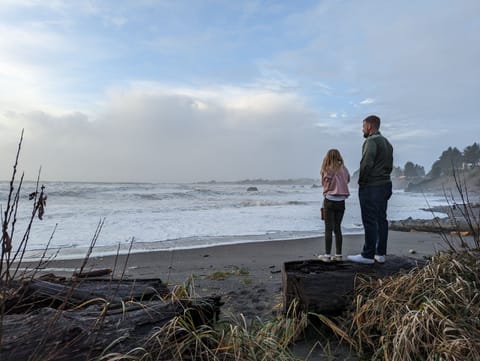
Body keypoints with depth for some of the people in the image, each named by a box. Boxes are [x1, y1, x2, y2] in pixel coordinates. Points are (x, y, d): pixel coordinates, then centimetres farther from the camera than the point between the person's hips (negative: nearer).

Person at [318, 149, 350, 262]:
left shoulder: (325, 171, -7)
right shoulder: (344, 169, 1)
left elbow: (324, 184, 1)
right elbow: (348, 180, 14)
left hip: (329, 201, -3)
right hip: (341, 202, 3)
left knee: (328, 229, 1)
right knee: (337, 228, 12)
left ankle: (327, 255, 2)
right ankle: (338, 254, 17)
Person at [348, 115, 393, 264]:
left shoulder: (371, 141, -13)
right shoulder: (387, 142, 18)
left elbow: (366, 164, -21)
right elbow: (390, 165, 17)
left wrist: (361, 181, -10)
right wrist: (383, 177, 15)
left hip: (370, 186, -9)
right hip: (385, 185, 9)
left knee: (370, 221, -5)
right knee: (381, 219, 11)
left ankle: (368, 255, 0)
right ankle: (380, 254, 17)